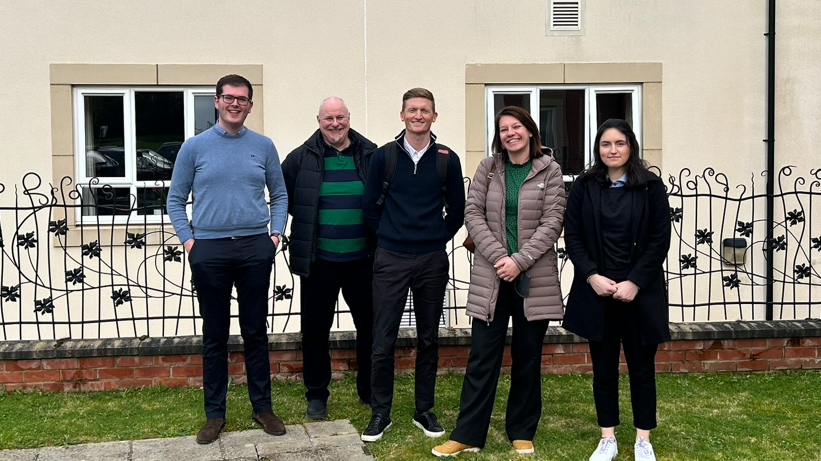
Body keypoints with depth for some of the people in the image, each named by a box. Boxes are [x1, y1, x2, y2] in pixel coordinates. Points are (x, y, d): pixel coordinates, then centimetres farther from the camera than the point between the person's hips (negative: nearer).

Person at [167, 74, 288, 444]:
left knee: (255, 332, 8)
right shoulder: (194, 147, 3)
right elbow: (176, 199, 7)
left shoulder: (263, 146, 6)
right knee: (214, 335, 7)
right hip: (209, 250, -1)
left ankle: (262, 407, 19)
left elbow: (279, 194, 13)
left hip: (255, 249, 1)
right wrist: (187, 239, -2)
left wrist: (275, 232, 2)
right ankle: (214, 413, 17)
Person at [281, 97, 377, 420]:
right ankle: (316, 395, 22)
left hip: (361, 259, 1)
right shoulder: (301, 158, -1)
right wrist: (308, 220, 3)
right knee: (315, 329, 7)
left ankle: (369, 391, 28)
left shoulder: (370, 155, 1)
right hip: (318, 261, -1)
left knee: (369, 326, 10)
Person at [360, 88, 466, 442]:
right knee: (383, 340, 0)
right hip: (390, 260, -1)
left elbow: (457, 209, 9)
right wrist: (388, 238, 7)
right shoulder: (383, 156, 0)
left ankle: (424, 410, 21)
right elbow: (370, 205, 6)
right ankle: (380, 412, 13)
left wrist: (438, 239, 7)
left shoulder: (447, 159, 2)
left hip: (433, 260, 1)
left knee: (428, 340, 9)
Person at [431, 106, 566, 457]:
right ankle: (468, 435, 10)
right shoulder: (487, 168, 5)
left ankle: (522, 434, 21)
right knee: (482, 357, 3)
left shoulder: (549, 170, 0)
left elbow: (552, 222, -6)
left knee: (527, 358, 8)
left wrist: (519, 260, -15)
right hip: (490, 276, 1)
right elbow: (473, 214, 0)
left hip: (534, 278, -1)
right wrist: (499, 257, -12)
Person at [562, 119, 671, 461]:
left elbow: (660, 239, -4)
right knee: (603, 366, 8)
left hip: (640, 291, -1)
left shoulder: (651, 186, -1)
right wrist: (592, 276, -10)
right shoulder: (584, 187, 4)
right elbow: (572, 237, 3)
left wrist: (634, 283, -12)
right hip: (596, 291, 1)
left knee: (642, 366, 6)